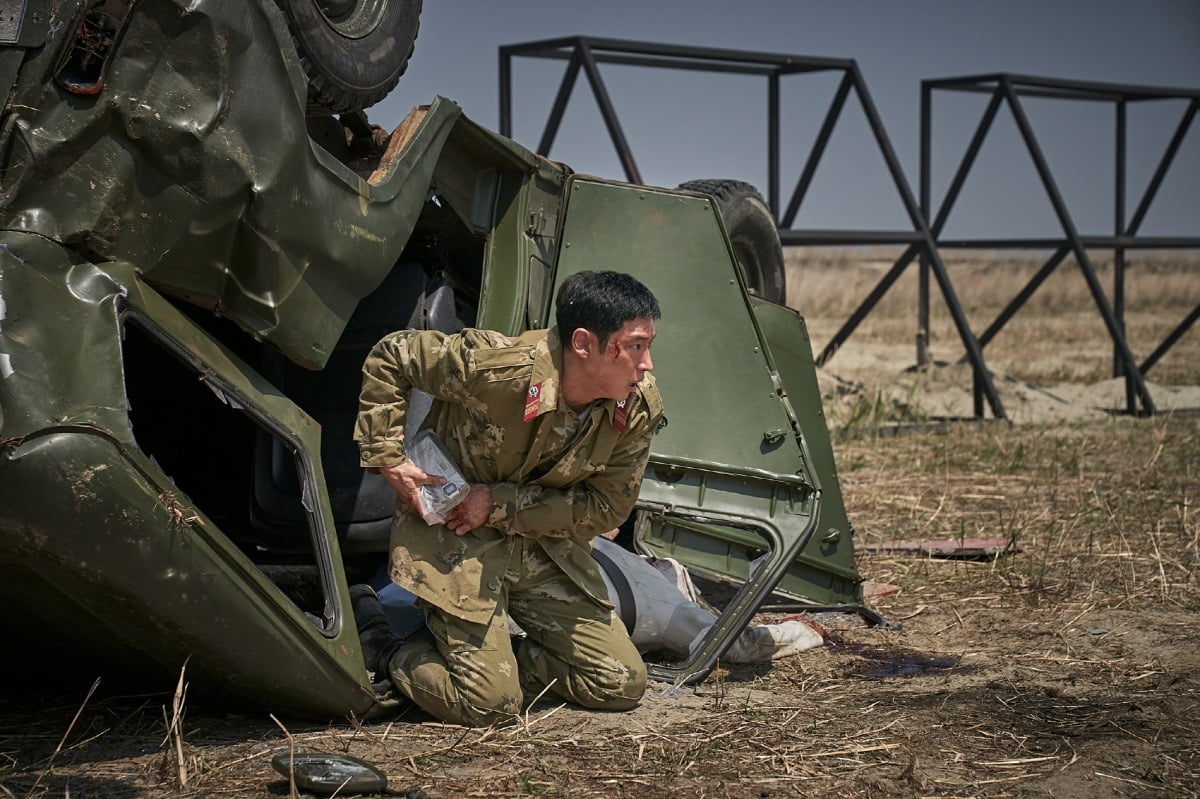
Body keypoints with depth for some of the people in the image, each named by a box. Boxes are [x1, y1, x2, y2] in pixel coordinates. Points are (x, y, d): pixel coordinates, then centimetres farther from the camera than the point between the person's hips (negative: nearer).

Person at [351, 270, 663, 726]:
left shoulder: (640, 407, -16)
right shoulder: (498, 366, -29)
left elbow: (608, 506, -10)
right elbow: (390, 356, -15)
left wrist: (499, 503, -20)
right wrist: (389, 460, -17)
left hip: (544, 546, 5)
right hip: (456, 539, -5)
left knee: (622, 686, 1)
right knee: (489, 702, -14)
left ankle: (481, 649, 18)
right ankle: (377, 639, 12)